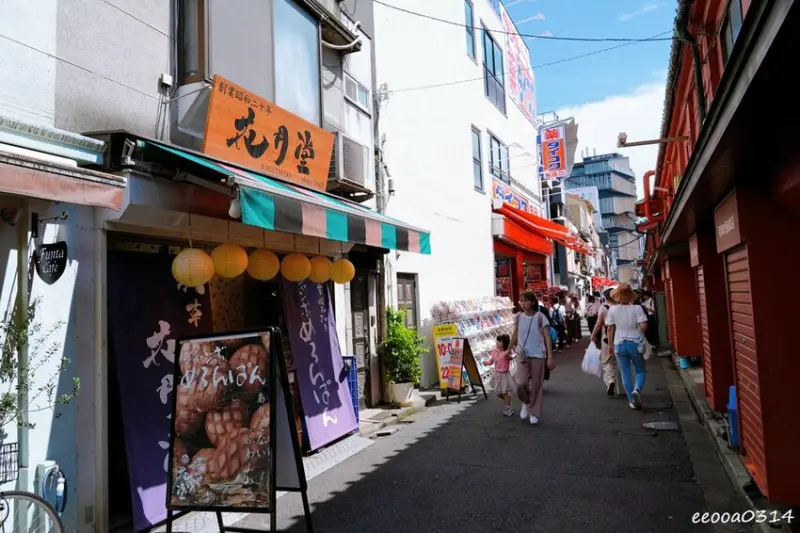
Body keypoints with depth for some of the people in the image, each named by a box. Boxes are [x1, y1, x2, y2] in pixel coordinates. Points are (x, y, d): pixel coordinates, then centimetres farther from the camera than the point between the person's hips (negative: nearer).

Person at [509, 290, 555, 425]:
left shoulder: (540, 317, -9)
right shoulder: (518, 317, 0)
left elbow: (547, 338, -10)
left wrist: (550, 357, -16)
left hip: (538, 355, -2)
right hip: (522, 355, 2)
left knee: (536, 385, 5)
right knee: (521, 383, -12)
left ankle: (534, 413, 21)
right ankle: (526, 402, 18)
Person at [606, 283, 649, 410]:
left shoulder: (612, 310, -3)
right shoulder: (637, 308, -8)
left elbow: (610, 328, 0)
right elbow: (644, 326, -16)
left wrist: (610, 344, 9)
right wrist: (639, 332, 7)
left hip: (620, 344, 1)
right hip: (635, 343, -1)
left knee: (625, 373, 10)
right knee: (640, 371, 13)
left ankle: (632, 401, 11)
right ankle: (636, 390, -15)